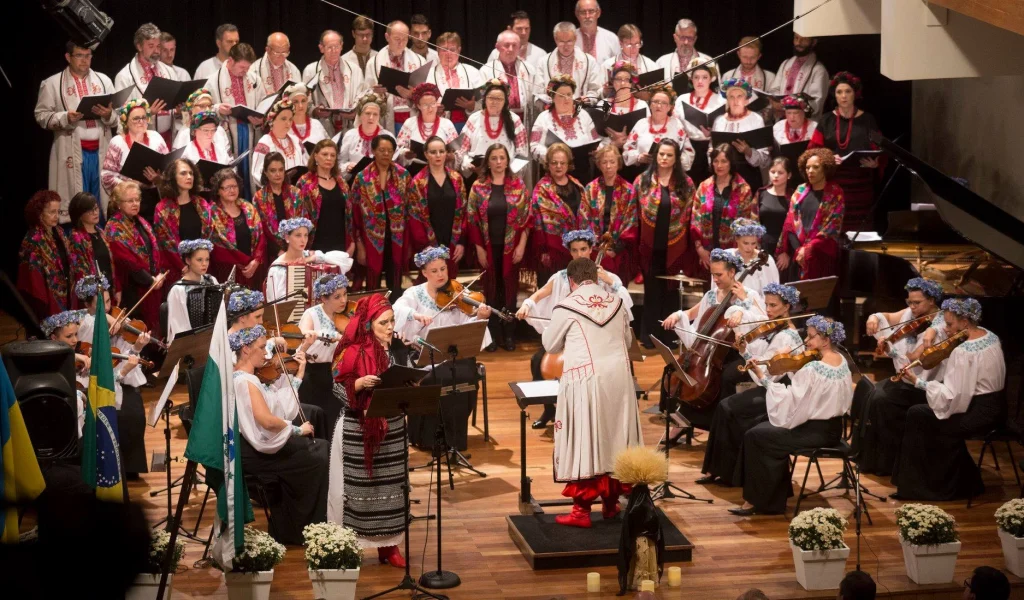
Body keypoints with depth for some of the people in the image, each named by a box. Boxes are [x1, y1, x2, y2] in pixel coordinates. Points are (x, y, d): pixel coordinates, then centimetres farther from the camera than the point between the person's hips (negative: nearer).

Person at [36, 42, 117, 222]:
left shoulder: (103, 80, 12)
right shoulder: (52, 83, 2)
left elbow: (118, 116, 10)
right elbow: (42, 116, -1)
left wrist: (108, 114, -12)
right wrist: (66, 117, -16)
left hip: (101, 151, 3)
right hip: (72, 152, -3)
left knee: (102, 204, 7)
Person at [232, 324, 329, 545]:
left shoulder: (245, 377, 12)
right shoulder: (245, 381, -20)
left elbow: (283, 403, 11)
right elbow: (267, 420, -29)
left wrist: (299, 372, 12)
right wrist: (297, 429, -16)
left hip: (252, 444, 10)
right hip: (252, 452, -10)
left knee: (320, 448, 8)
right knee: (318, 459, -2)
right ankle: (308, 529, 13)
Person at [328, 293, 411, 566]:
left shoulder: (398, 349, 5)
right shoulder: (353, 351, -10)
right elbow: (339, 390, -10)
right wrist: (361, 383, -27)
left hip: (392, 429, 5)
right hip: (359, 431, -5)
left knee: (391, 485, 8)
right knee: (359, 485, 0)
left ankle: (388, 544, 18)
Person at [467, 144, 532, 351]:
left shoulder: (518, 184, 0)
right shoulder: (478, 187, 0)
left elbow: (526, 216, 0)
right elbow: (472, 219, 0)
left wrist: (522, 245, -7)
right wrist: (479, 248, -5)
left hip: (511, 246, 0)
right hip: (488, 247, 0)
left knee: (510, 289, 5)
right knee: (491, 290, 5)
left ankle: (509, 334, 12)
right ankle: (493, 335, 13)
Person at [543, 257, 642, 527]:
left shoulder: (567, 307, -6)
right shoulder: (617, 302, 7)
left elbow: (550, 345, 6)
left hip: (586, 380, -4)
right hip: (619, 376, 5)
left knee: (584, 443, -1)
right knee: (616, 440, 13)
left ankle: (581, 509, 0)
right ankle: (611, 502, 22)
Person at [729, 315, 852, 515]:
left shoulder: (813, 368, -24)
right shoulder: (842, 361, 4)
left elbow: (788, 399, -23)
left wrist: (762, 378, -18)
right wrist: (792, 369, -1)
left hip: (815, 431, -10)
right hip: (832, 428, 10)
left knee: (754, 437, -3)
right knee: (767, 430, 18)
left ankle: (755, 500, 6)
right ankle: (774, 498, 19)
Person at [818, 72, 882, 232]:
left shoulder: (867, 120, 7)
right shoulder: (826, 120, 9)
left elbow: (880, 152, 7)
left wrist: (876, 164, -13)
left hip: (860, 187, 0)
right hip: (833, 185, 0)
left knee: (861, 231, -7)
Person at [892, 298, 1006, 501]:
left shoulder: (963, 352, -23)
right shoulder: (991, 336, 5)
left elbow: (951, 396, -25)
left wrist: (918, 382, -21)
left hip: (978, 415, -9)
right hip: (996, 409, 9)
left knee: (916, 415, 1)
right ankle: (966, 481, 29)